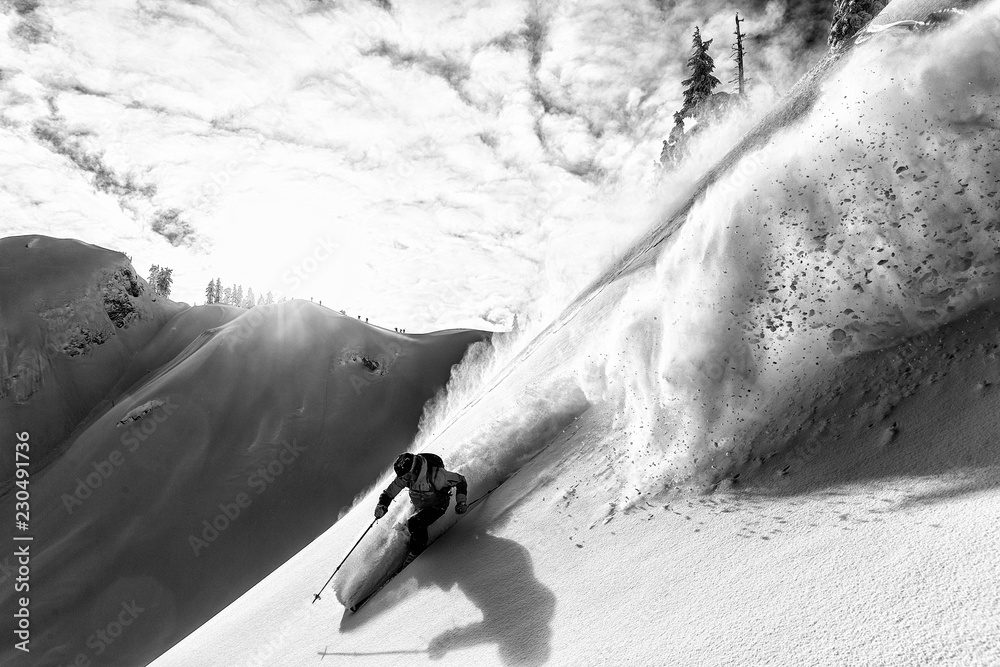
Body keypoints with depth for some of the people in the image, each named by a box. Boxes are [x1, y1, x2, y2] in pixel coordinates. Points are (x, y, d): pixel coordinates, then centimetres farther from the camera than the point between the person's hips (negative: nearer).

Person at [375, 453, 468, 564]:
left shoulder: (435, 475, -35)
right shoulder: (405, 476, -21)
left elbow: (460, 481, -23)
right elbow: (389, 493, -10)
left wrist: (461, 501, -32)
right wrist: (382, 505, -29)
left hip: (437, 505, -6)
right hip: (420, 507, 6)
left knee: (414, 523, -20)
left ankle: (416, 551, 1)